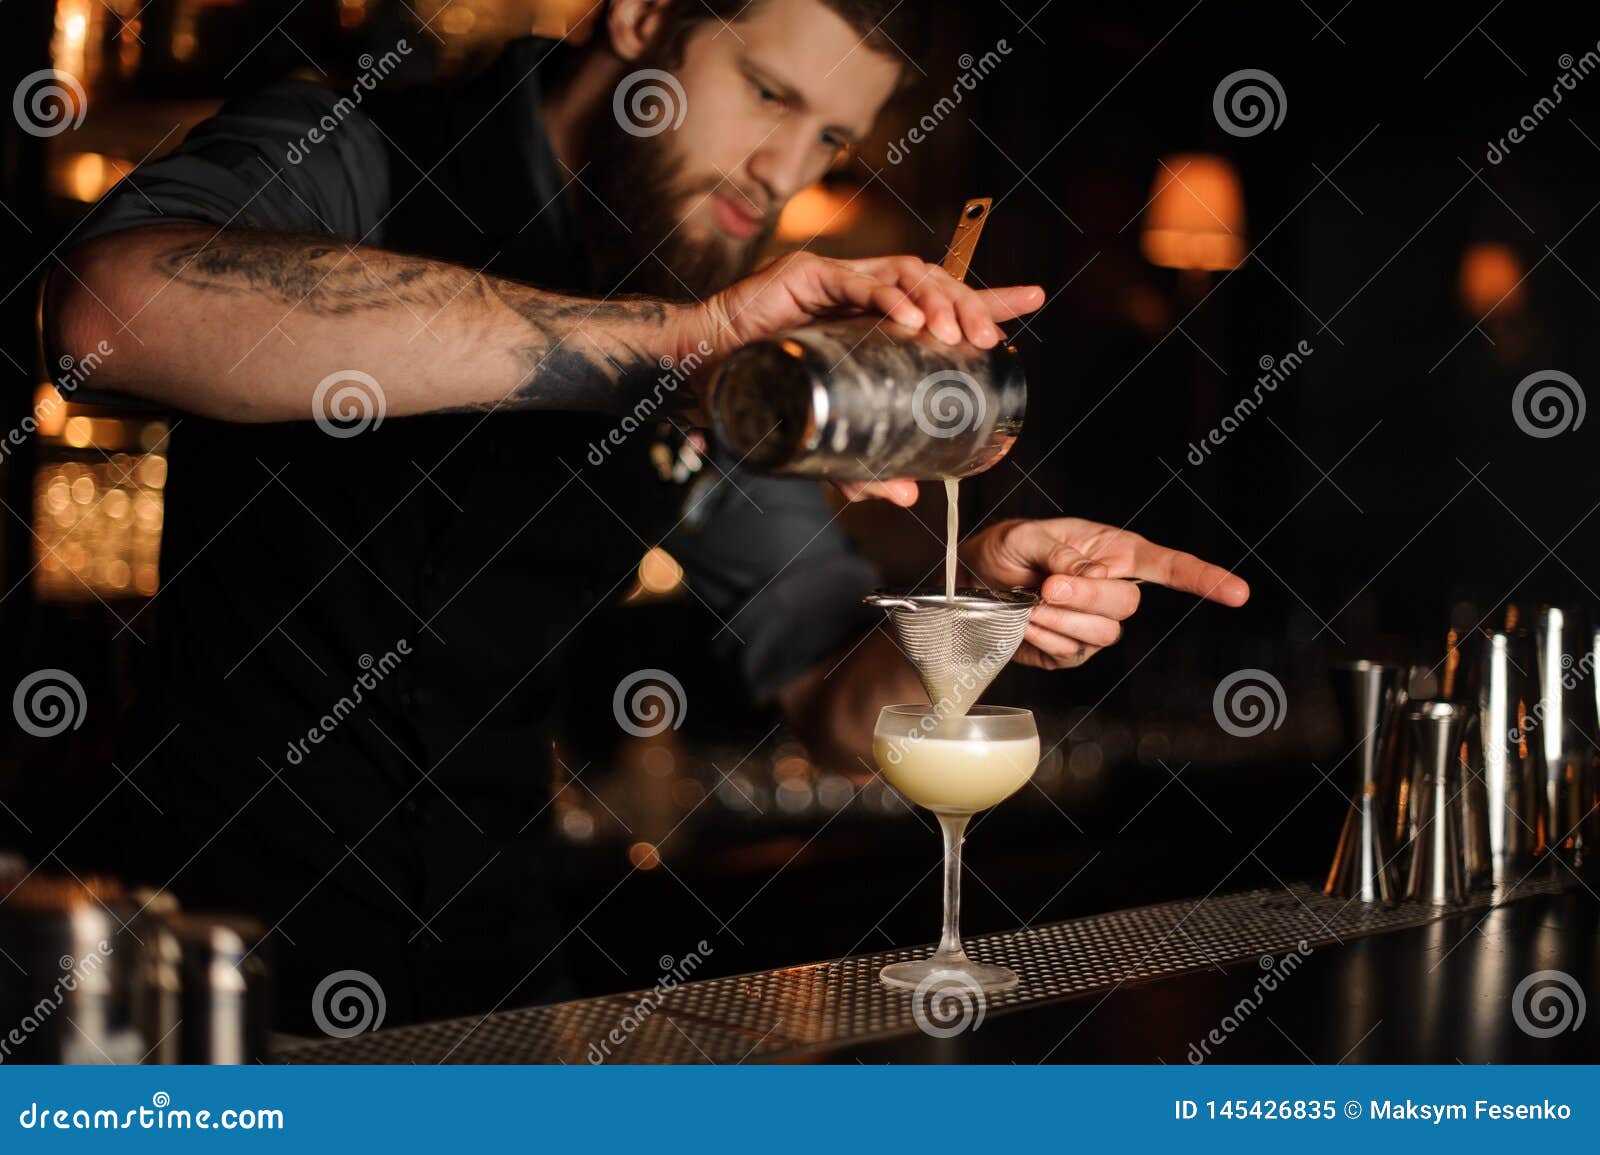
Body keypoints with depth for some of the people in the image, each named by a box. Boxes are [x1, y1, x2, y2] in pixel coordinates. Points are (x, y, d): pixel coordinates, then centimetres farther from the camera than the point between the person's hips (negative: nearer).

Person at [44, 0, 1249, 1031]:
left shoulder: (723, 361, 4)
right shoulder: (346, 155, -11)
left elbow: (834, 702, 4)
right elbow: (109, 308, -35)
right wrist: (677, 336, -40)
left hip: (495, 953, 5)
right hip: (226, 919, -4)